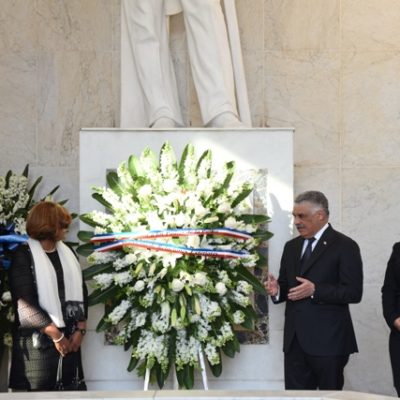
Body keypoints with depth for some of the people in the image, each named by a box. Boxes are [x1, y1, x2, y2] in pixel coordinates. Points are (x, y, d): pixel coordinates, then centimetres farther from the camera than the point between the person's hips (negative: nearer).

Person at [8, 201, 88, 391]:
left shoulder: (68, 253, 12)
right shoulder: (24, 255, -6)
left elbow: (81, 292, 11)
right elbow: (25, 303, -13)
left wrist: (80, 329, -1)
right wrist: (55, 334, -14)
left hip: (69, 337, 5)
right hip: (38, 339, -5)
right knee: (40, 388, -4)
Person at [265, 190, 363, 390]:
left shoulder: (345, 246, -5)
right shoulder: (291, 247, 16)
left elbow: (354, 292, -12)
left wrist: (315, 290, -22)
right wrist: (277, 290, -3)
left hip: (328, 339, -6)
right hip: (295, 338, 6)